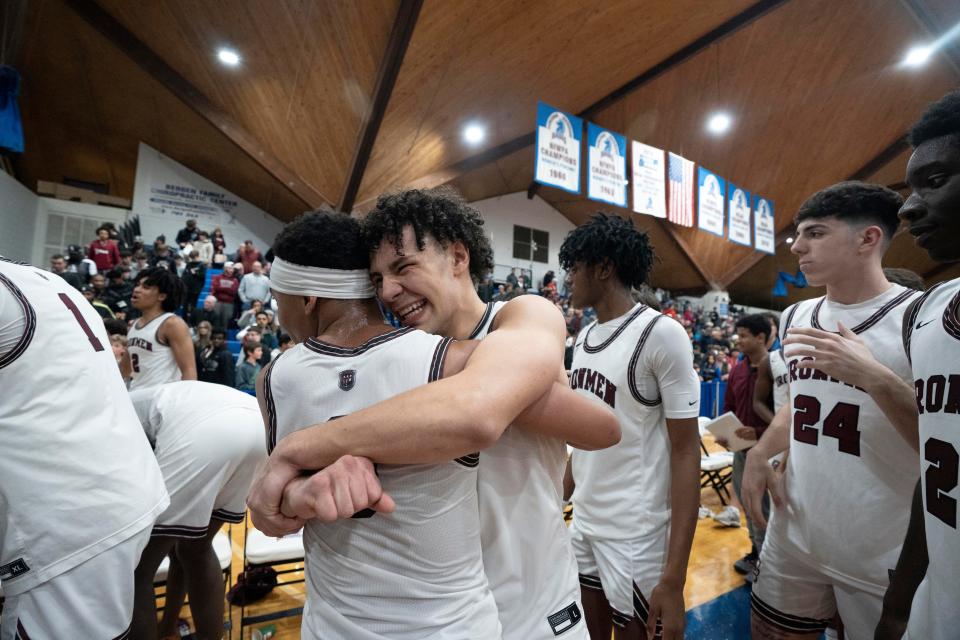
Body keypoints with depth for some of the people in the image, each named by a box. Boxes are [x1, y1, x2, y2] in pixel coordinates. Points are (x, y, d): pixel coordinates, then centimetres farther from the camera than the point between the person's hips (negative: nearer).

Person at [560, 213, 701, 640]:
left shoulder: (660, 334, -15)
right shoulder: (583, 338, 5)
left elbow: (685, 452, -16)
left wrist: (674, 577, -18)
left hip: (635, 533, -6)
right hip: (583, 523, 6)